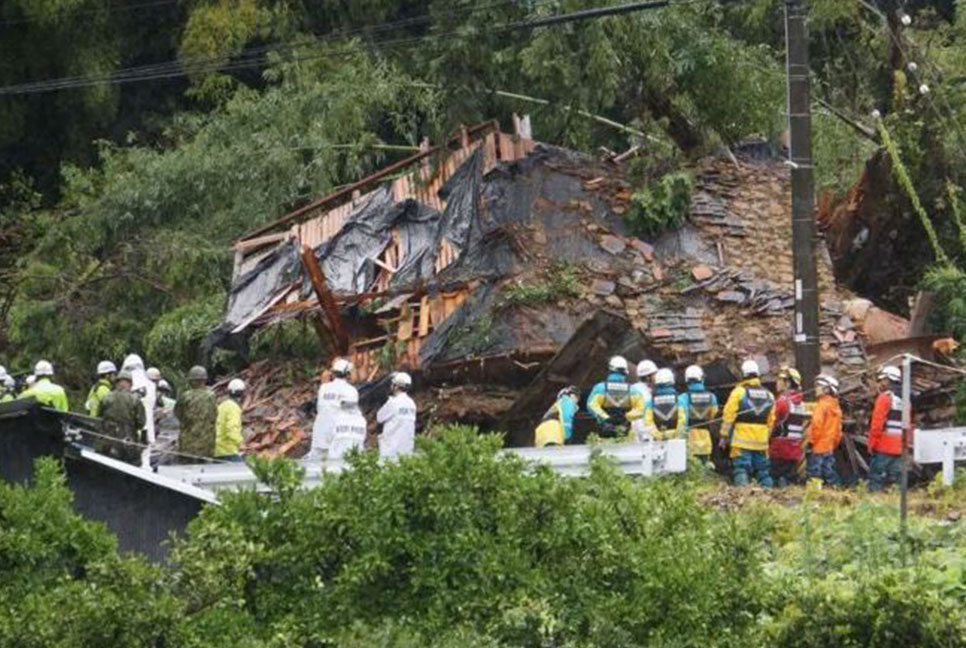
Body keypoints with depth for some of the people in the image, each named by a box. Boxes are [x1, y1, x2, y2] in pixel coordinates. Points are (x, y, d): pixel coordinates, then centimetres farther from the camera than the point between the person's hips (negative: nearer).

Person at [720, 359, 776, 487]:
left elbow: (728, 416, -5)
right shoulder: (768, 395, 10)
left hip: (741, 441, -4)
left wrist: (724, 436, 1)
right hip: (761, 442, 4)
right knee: (763, 471, 10)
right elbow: (771, 421, 15)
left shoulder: (739, 392, -5)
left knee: (741, 470, -6)